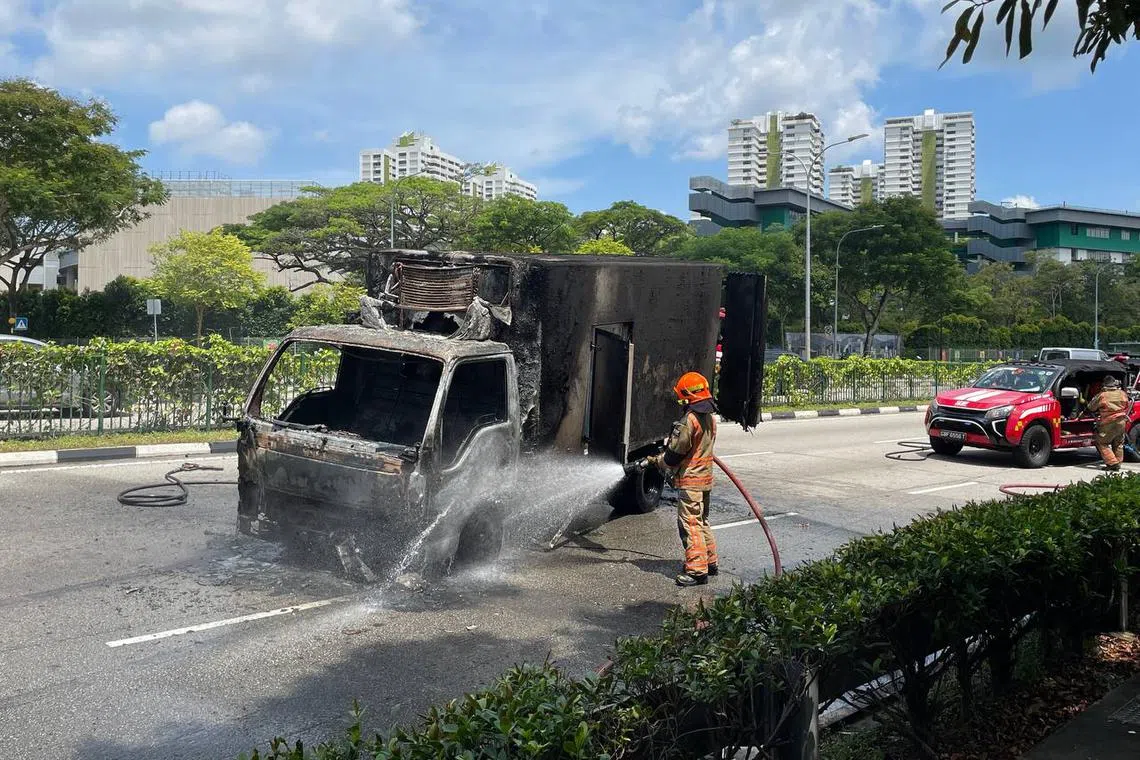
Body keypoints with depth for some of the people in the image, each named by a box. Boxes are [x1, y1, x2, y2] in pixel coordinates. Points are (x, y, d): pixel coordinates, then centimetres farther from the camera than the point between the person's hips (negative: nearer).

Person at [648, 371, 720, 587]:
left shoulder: (689, 420, -20)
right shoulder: (710, 417, 9)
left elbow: (676, 452, -15)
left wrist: (658, 461, 4)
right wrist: (664, 456, 17)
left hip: (690, 480, -9)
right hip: (706, 477, 9)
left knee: (690, 524, -6)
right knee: (701, 521, 20)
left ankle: (697, 570, -5)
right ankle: (710, 562, 28)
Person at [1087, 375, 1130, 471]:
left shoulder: (1102, 396, -12)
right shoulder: (1123, 394, 2)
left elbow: (1091, 407, 0)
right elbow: (1126, 407, 18)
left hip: (1108, 424, -5)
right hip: (1121, 423, 5)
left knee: (1102, 443, 5)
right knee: (1118, 444, 20)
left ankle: (1113, 463, -4)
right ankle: (1118, 462, 23)